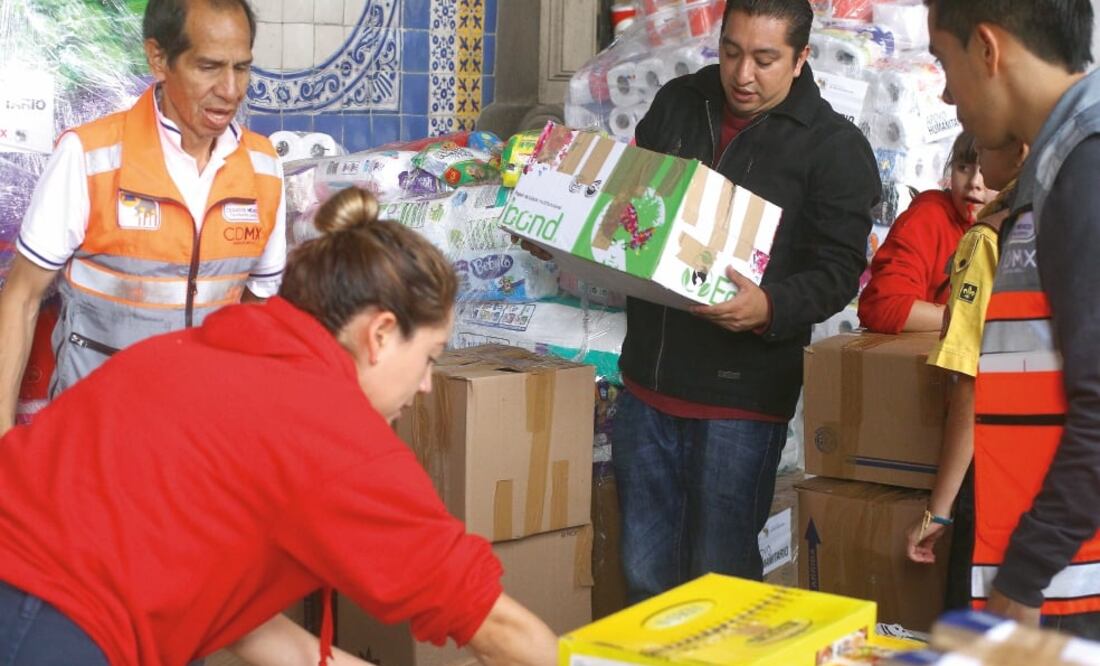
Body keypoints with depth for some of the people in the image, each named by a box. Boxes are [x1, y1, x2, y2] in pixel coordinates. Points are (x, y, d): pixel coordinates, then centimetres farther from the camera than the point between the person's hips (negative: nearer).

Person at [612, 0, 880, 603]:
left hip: (741, 396, -5)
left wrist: (770, 307, -29)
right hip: (647, 378, 5)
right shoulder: (677, 104, 9)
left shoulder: (834, 146, -5)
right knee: (643, 574, 13)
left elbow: (838, 270, -10)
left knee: (720, 577, 2)